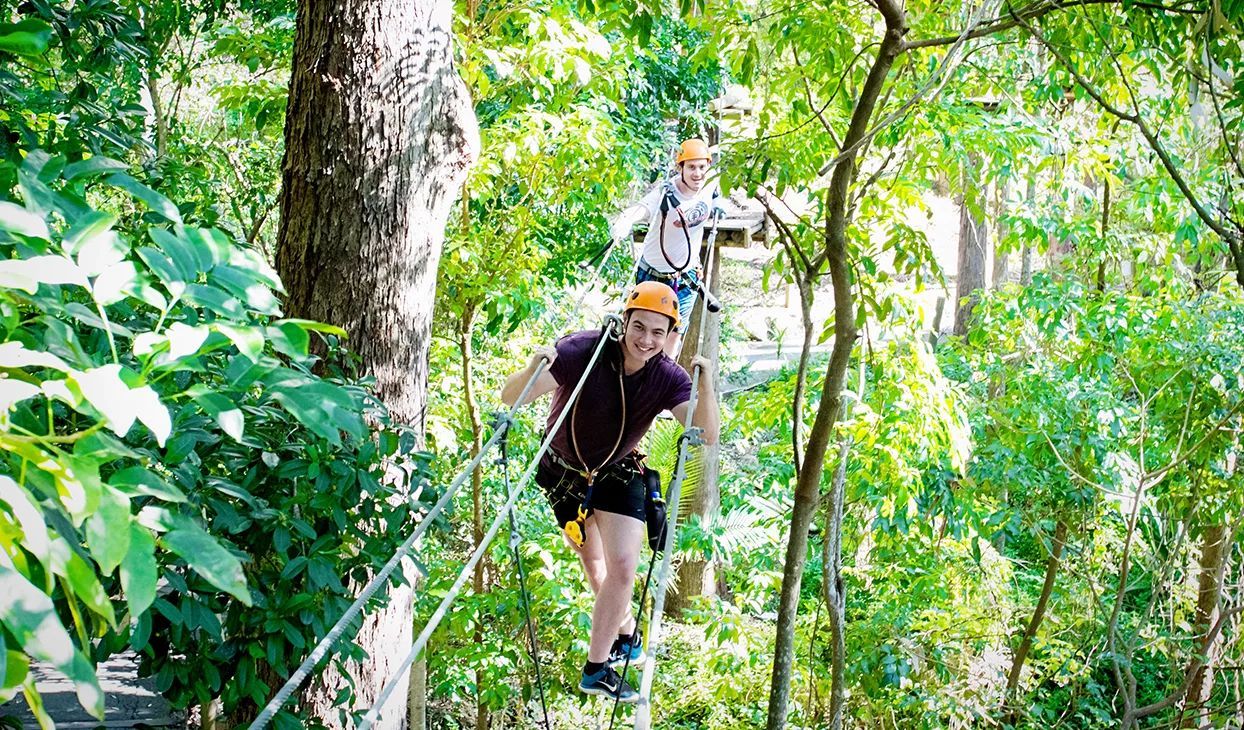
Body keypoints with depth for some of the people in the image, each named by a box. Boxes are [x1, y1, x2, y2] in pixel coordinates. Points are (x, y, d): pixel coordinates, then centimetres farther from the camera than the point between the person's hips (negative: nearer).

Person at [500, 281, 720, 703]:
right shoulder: (583, 351, -30)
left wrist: (705, 387, -49)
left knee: (621, 569, -10)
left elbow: (707, 436, -33)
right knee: (593, 564, 14)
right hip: (564, 473, -1)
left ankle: (597, 669, 3)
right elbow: (510, 398, -36)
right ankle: (628, 637, 39)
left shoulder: (667, 378, -23)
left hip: (618, 475, 1)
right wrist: (533, 371, -58)